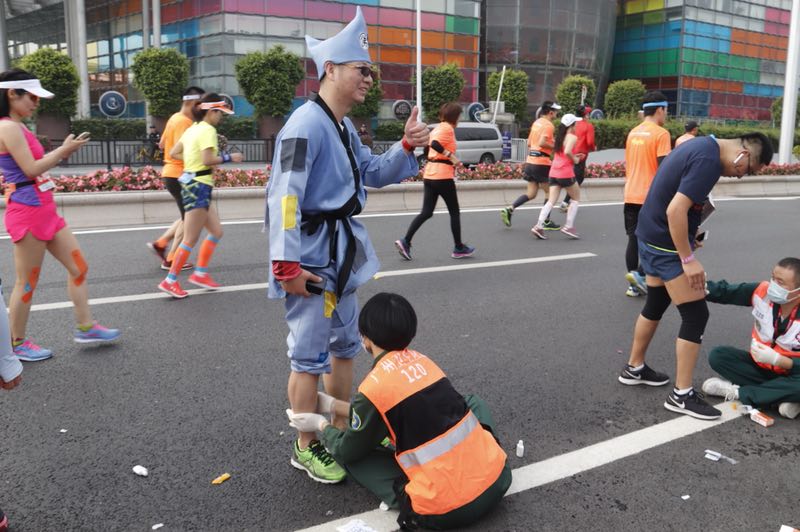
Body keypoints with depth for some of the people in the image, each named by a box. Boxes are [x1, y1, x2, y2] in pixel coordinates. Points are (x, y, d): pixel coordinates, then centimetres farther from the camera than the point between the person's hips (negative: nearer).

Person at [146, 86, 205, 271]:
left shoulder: (175, 118, 13)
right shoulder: (184, 122, -17)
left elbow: (162, 144, 21)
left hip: (171, 173, 10)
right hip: (179, 175, -10)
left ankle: (160, 243, 17)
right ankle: (171, 260, 4)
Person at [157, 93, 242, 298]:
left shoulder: (192, 128, 14)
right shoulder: (208, 130, -14)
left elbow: (173, 153, 14)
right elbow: (208, 160, -25)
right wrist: (228, 158, -14)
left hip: (192, 184, 10)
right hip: (199, 187, -10)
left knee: (216, 231, 15)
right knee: (191, 239, -3)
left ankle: (200, 273, 20)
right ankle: (170, 281, 5)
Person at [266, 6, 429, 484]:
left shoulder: (345, 129, 12)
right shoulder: (307, 124, -19)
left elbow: (376, 174, 20)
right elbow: (285, 196, -24)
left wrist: (408, 147, 2)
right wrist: (287, 264, -26)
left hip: (342, 253, 10)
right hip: (312, 258, -10)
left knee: (346, 345, 20)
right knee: (310, 356, 1)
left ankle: (340, 429, 36)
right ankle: (306, 449, 18)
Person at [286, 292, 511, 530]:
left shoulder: (373, 386, -10)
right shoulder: (421, 360, 8)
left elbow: (348, 452, 5)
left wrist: (321, 424, 25)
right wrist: (334, 405, 33)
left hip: (449, 510, -5)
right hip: (498, 478, 5)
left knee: (349, 455, 11)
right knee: (472, 401, 32)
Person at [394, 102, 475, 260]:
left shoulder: (437, 128, 15)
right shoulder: (448, 128, -11)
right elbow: (435, 144, -26)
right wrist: (452, 157, -23)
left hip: (429, 174, 8)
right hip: (443, 176, -8)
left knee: (426, 212, 7)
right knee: (455, 212, 7)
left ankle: (405, 242, -4)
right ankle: (458, 248, 16)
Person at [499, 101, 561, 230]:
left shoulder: (536, 123, 15)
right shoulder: (548, 125, -11)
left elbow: (529, 143, 19)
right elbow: (542, 143, -24)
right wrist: (555, 147, -12)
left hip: (530, 161, 8)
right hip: (541, 162, -8)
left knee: (531, 193, 9)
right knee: (549, 191, 6)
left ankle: (509, 209, -6)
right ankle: (546, 222, 11)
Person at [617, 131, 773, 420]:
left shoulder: (703, 145, 9)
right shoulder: (708, 160, -22)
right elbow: (675, 211, -28)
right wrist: (688, 260, -21)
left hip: (652, 237, 10)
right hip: (667, 244, -10)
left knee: (655, 305, 22)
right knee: (696, 315, -4)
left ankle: (634, 368, 35)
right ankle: (681, 395, 3)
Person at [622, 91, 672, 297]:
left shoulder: (633, 133, 12)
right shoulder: (661, 134, -10)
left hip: (631, 196, 7)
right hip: (651, 197, -6)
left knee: (634, 239, 8)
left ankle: (634, 285, 11)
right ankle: (640, 274, -7)